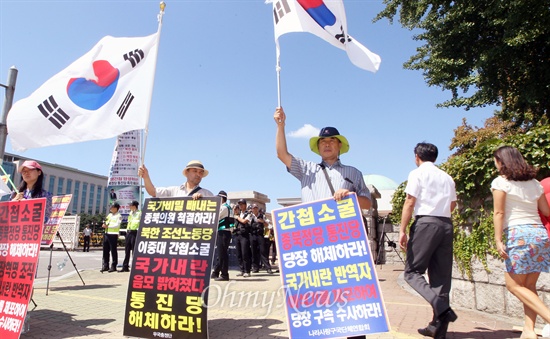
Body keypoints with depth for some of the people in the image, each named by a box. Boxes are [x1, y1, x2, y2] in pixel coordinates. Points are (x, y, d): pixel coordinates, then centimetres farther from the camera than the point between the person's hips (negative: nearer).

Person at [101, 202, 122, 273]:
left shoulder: (119, 216, -2)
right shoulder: (109, 215, 20)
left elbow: (117, 225, -14)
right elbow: (106, 223, 20)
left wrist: (108, 226, -19)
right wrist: (104, 225, -3)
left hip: (113, 235, -7)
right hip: (106, 234, 7)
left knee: (113, 250, -4)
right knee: (105, 250, 7)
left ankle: (113, 266, 1)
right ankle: (105, 265, 15)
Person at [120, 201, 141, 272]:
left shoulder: (139, 213, -5)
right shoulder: (130, 213, 18)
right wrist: (127, 230, 15)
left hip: (135, 232, -7)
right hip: (128, 232, 7)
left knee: (134, 250, -5)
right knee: (127, 250, 8)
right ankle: (125, 267, 13)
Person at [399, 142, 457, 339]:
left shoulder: (417, 173, -1)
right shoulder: (447, 177, 16)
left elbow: (409, 203, -9)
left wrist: (403, 230, -10)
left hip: (425, 223, -6)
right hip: (446, 224, 6)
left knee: (412, 271, 0)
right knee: (441, 274, 7)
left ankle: (441, 306, -21)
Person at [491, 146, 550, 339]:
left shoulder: (501, 182, -3)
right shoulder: (534, 183, 14)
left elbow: (499, 213, -10)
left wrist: (498, 240, -12)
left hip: (519, 234, -7)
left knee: (514, 285, 2)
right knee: (529, 285, 11)